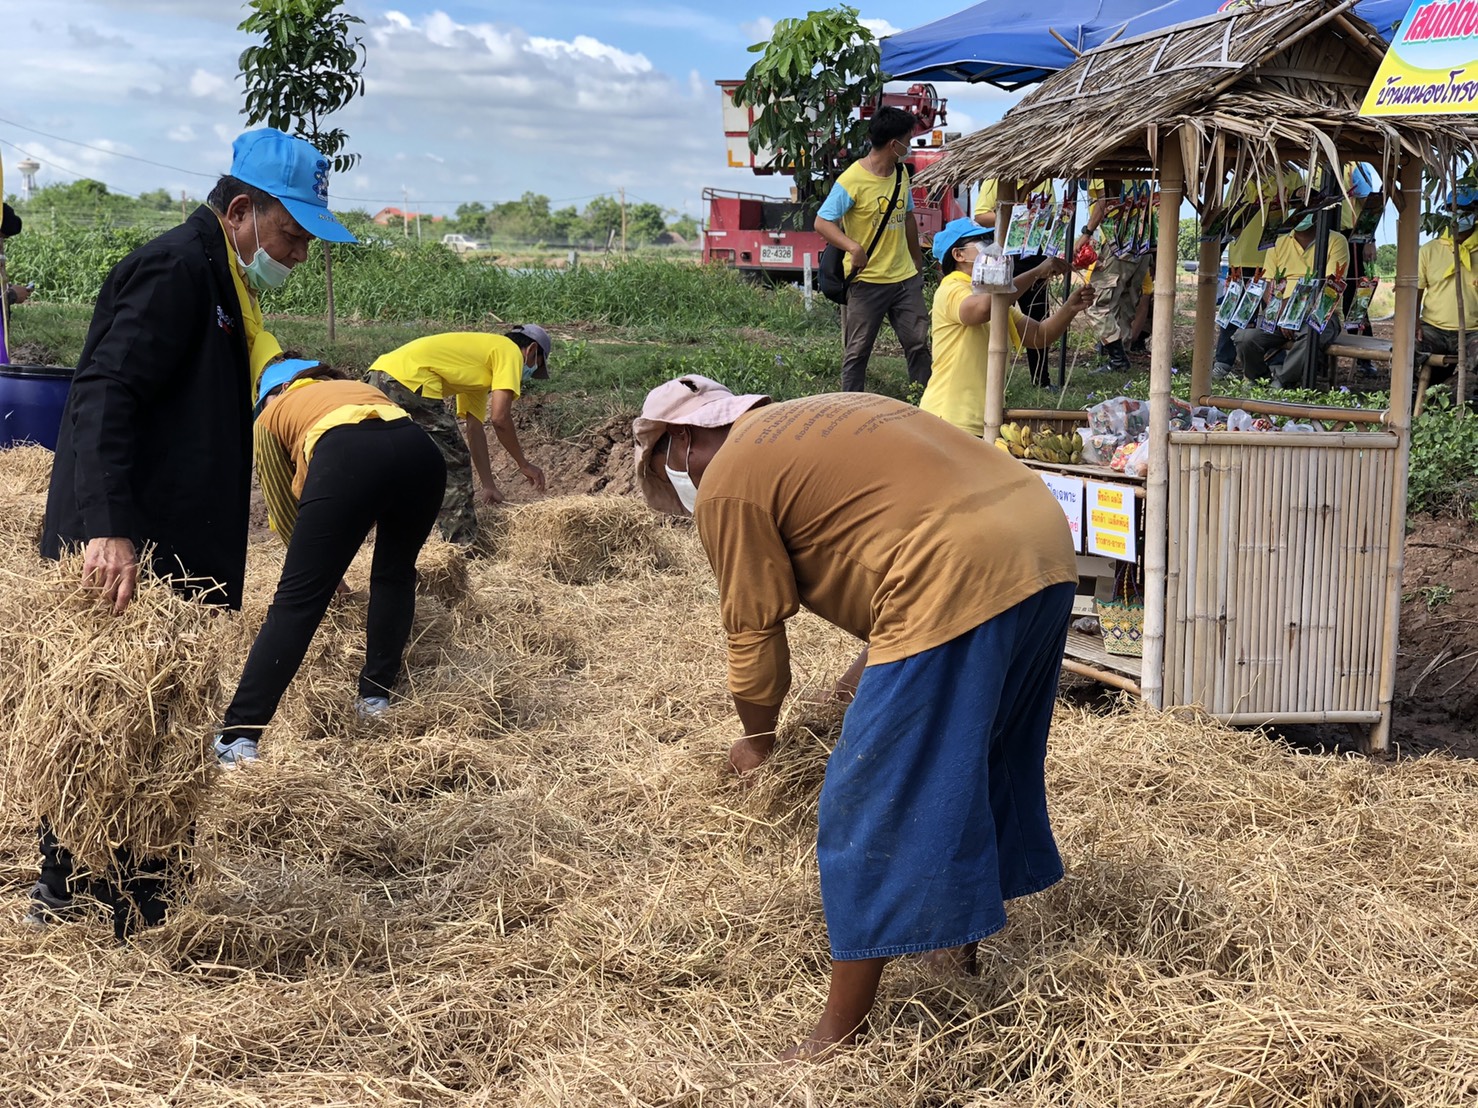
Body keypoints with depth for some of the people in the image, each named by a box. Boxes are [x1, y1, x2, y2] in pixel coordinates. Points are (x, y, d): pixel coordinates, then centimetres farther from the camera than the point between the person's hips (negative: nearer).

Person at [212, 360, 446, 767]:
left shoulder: (271, 414, 33)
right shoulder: (359, 388, 44)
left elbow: (284, 509, 33)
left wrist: (319, 557, 50)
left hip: (347, 459, -4)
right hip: (422, 453, 4)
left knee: (297, 601, -3)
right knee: (394, 576, 29)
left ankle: (238, 737, -6)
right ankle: (376, 697, 30)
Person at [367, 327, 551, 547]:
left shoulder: (479, 356, 31)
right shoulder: (511, 352, 6)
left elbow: (474, 428, 31)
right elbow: (499, 418, -5)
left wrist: (489, 487, 32)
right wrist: (524, 464, 7)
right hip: (409, 380, -10)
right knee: (455, 464, 3)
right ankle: (464, 548, 6)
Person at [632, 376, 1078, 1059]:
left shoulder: (728, 482, 1)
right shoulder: (818, 420, 27)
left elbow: (754, 631, 3)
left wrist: (757, 735, 20)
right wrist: (878, 669, 34)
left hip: (960, 585, -10)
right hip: (1047, 547, 10)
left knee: (874, 805, -1)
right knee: (985, 761, 26)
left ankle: (839, 1034, 6)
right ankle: (963, 933, 46)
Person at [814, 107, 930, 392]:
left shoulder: (901, 172, 8)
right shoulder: (852, 179, -15)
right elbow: (822, 222, -18)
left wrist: (917, 262, 24)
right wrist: (853, 247, -33)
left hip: (905, 278, 6)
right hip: (866, 280, -6)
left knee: (919, 343, 6)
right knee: (857, 351, 2)